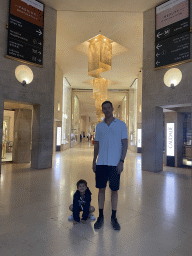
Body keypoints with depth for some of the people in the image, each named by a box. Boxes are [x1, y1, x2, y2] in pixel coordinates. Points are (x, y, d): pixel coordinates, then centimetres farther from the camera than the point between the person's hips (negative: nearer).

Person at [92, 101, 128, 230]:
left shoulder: (121, 124, 1)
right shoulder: (99, 126, 11)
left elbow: (125, 143, -2)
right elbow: (97, 144, 14)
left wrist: (121, 161, -10)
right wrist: (94, 161, 8)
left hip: (115, 163, -2)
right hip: (101, 163, 3)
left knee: (114, 190, 6)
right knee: (101, 189, 8)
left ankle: (114, 217, 22)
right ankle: (101, 217, 23)